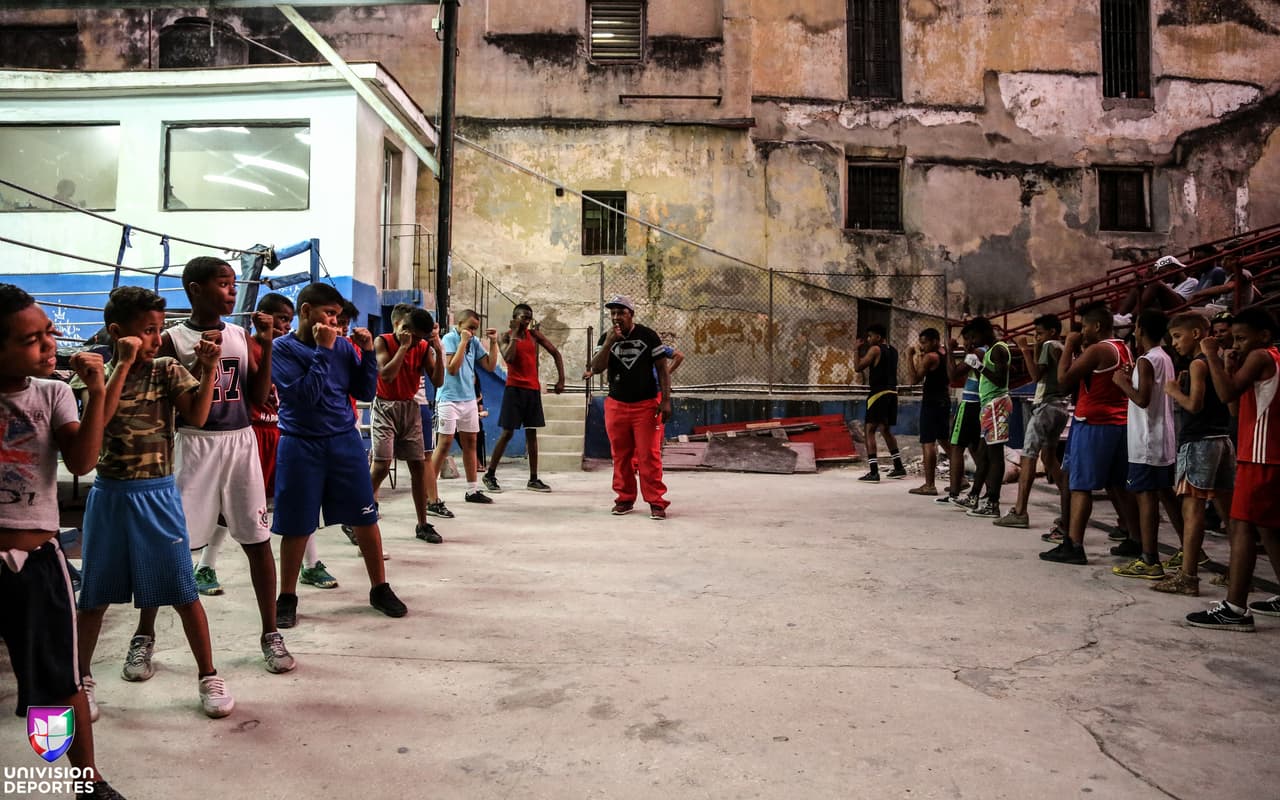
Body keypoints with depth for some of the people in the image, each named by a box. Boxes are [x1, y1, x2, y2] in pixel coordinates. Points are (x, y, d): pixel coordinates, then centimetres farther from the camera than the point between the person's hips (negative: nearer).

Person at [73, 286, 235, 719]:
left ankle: (209, 676, 13)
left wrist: (209, 369, -25)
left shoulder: (168, 370, -1)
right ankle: (81, 680, 30)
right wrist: (124, 363, -21)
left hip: (158, 495, -1)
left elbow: (197, 415, -14)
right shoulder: (102, 374, 0)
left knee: (184, 592, 2)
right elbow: (98, 418, -19)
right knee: (95, 595, 11)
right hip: (110, 495, 1)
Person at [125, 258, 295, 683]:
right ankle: (144, 637, 20)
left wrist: (266, 346, -5)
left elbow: (259, 398, 4)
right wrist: (201, 359, -18)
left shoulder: (241, 336, 7)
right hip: (194, 445, -3)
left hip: (241, 443, 3)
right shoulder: (173, 339, -3)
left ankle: (271, 634, 15)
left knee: (258, 540, 4)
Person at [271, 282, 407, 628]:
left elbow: (366, 392, 4)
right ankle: (287, 598, 25)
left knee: (365, 519, 6)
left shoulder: (343, 346, 3)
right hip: (301, 446, -3)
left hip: (346, 441, 3)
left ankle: (380, 589, 21)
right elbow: (304, 396, -19)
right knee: (297, 528, 7)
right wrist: (322, 350, -18)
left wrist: (368, 352, -7)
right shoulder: (282, 348, -7)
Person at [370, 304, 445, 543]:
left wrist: (438, 351, -14)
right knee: (381, 464, -15)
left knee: (418, 465, 4)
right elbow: (386, 375, -22)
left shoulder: (423, 347, 1)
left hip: (410, 408, 4)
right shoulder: (382, 342, -8)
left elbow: (437, 381, -3)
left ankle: (423, 525, 14)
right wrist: (404, 346, -20)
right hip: (385, 407, -4)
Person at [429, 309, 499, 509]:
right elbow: (452, 369, -21)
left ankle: (472, 490, 23)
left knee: (470, 442, 12)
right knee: (444, 445, -10)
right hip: (449, 400, -7)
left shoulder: (474, 342, 7)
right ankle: (431, 499, -9)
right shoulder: (449, 339, -10)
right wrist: (463, 342, -19)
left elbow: (490, 366, 6)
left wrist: (493, 342, -2)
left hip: (469, 399, 7)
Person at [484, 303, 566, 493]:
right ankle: (490, 475, 7)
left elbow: (555, 353, 10)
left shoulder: (534, 334, 7)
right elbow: (508, 358, -21)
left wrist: (561, 379, 3)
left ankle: (533, 479, 9)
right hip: (514, 388, -4)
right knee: (507, 433, -4)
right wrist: (514, 334, -14)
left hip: (533, 389, 4)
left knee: (532, 433, 6)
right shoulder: (506, 337, -2)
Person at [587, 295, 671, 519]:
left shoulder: (648, 335, -3)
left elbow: (662, 368, -1)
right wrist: (609, 343, -17)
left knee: (649, 456, -5)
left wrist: (666, 400, -8)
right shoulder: (607, 339, 5)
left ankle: (656, 502, 0)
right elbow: (596, 368, -7)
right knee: (621, 456, 9)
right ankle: (625, 499, 20)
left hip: (647, 405, -3)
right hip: (616, 405, 3)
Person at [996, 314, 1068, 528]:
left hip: (1046, 407, -9)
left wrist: (1025, 350, -10)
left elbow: (1036, 375, -15)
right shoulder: (1062, 348, 18)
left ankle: (1019, 512, -15)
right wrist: (1035, 351, 20)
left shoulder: (1049, 346, -6)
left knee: (1028, 456, -11)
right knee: (1049, 456, 16)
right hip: (1059, 407, 9)